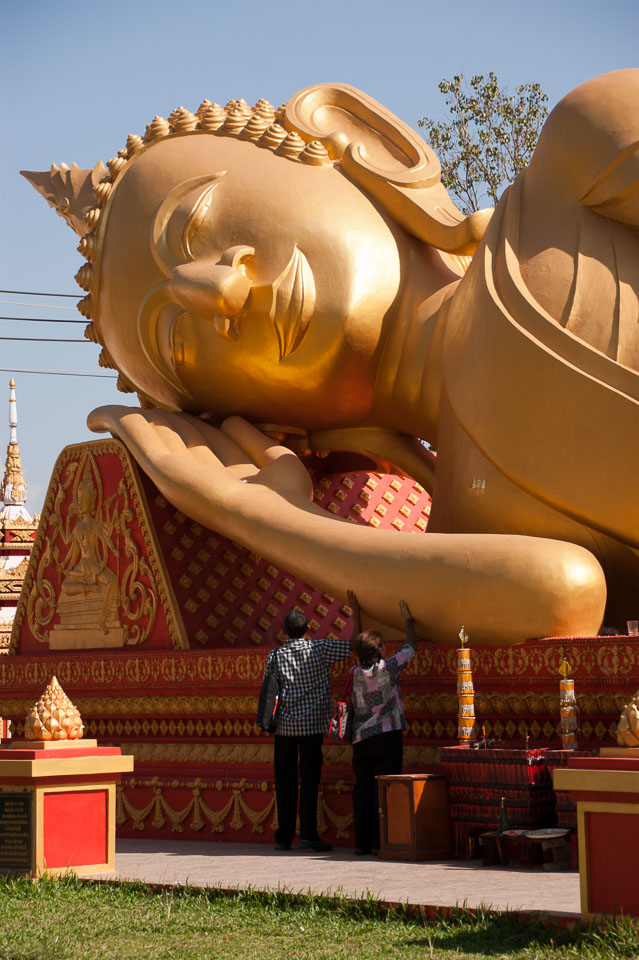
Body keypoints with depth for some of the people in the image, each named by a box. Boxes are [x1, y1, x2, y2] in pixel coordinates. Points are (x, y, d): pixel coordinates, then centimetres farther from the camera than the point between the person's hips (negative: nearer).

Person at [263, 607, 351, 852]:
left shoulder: (274, 656, 2)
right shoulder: (319, 650, -5)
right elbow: (352, 646, -3)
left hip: (284, 726, 2)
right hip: (312, 724, -2)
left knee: (285, 782, 6)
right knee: (309, 780, -2)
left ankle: (284, 837, 8)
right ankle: (308, 834, -8)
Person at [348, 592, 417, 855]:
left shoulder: (356, 672, 7)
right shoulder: (388, 667, -6)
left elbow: (357, 647, 26)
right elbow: (412, 646, 6)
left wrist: (356, 616, 33)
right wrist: (408, 620, 21)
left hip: (360, 738, 5)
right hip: (386, 735, -5)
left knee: (362, 789, 6)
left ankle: (362, 841, 5)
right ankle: (380, 841, -6)